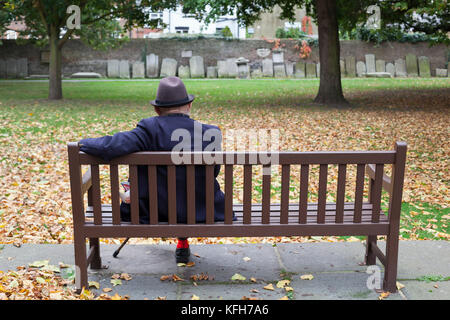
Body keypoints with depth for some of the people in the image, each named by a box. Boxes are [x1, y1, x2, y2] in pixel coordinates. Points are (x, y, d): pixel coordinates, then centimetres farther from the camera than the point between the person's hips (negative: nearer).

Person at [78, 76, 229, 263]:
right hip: (201, 212, 1)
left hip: (157, 212, 0)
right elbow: (213, 172, -1)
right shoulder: (211, 133, -12)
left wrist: (84, 143, -7)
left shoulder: (149, 129, -19)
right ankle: (182, 244, 41)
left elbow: (112, 146, -28)